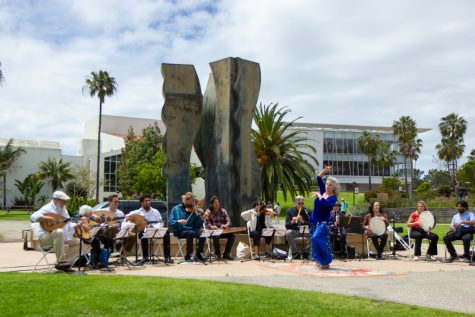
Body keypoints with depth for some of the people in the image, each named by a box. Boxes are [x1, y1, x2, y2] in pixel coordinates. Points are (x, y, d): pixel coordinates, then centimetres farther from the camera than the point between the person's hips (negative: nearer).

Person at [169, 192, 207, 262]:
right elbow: (170, 222, -4)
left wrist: (201, 219, -14)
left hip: (191, 230, 3)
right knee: (191, 233, -34)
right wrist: (178, 221, -21)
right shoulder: (176, 209, 5)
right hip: (180, 232, -3)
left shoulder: (193, 210, 10)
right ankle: (188, 255, -21)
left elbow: (198, 225, 5)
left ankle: (198, 254, -10)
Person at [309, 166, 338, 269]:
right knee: (320, 241, 8)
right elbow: (319, 178, 9)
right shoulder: (323, 192, 8)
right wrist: (325, 170, -1)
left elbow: (324, 202, -29)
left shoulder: (333, 198, -10)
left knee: (316, 237, -23)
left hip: (323, 222, -7)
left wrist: (318, 195, -14)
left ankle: (325, 261, -11)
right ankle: (320, 261, 16)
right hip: (315, 221, 7)